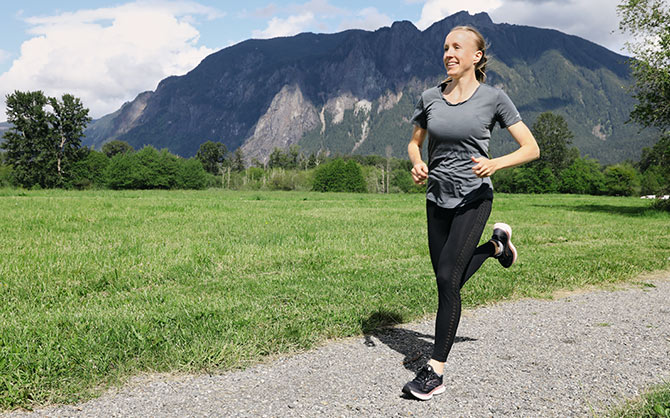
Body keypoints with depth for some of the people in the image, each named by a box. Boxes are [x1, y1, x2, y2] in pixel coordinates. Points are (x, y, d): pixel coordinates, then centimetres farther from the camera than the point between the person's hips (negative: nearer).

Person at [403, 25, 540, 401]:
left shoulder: (493, 98, -7)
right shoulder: (430, 98, 3)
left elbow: (531, 149, -4)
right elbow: (414, 143, 16)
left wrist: (496, 163, -22)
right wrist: (417, 164, -6)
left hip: (473, 199, -5)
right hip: (438, 198, 5)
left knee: (448, 277, -14)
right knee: (448, 281, 11)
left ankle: (436, 372, -2)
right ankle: (496, 245, 39)